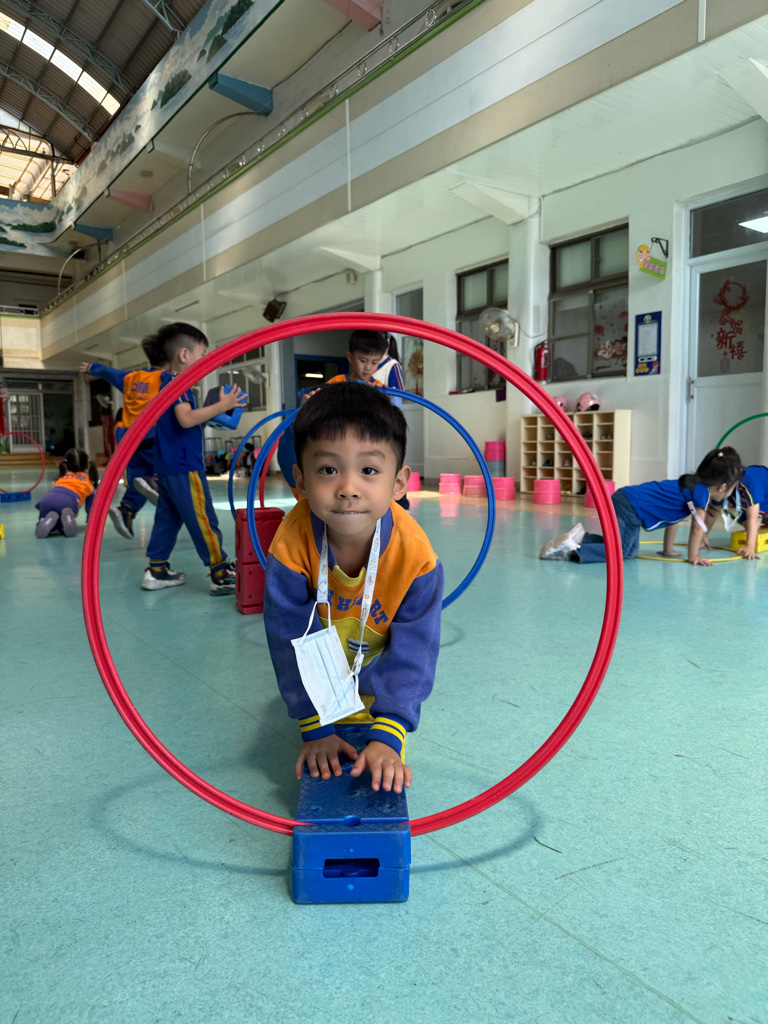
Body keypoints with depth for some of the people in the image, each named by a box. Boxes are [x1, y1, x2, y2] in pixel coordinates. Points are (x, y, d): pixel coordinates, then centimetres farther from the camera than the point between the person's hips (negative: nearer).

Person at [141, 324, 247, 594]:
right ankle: (221, 576, -1)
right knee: (204, 521, -6)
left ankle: (156, 571, 21)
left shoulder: (165, 383, 16)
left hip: (167, 467, 10)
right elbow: (186, 418, -29)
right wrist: (222, 405, -27)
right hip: (184, 468, -10)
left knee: (167, 519, 15)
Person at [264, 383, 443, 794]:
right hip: (321, 652, 0)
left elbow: (411, 651, -30)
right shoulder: (293, 543, -38)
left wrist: (388, 737, -37)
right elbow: (292, 641, -28)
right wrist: (316, 730, -25)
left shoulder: (415, 555, -38)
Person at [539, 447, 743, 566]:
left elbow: (671, 516, 25)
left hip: (626, 501, 10)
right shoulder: (701, 491, -8)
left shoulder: (690, 483, 19)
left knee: (631, 551, 13)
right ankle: (569, 551, -20)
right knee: (618, 552, -12)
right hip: (629, 508, -10)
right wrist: (693, 557, 3)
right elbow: (698, 527, -7)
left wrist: (668, 550, 28)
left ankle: (583, 537, 10)